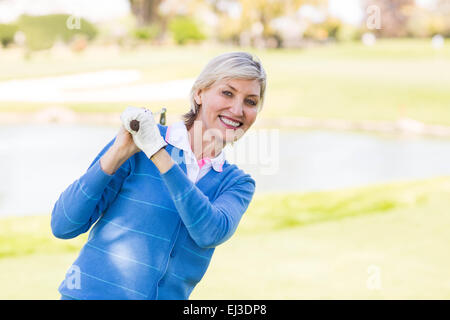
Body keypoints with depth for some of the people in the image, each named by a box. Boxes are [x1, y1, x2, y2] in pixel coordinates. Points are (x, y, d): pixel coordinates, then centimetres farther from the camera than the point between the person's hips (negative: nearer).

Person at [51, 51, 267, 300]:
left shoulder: (237, 183, 6)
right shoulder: (137, 140, -3)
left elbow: (210, 233, -16)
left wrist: (158, 152, -19)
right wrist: (119, 153, -17)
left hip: (171, 296, 3)